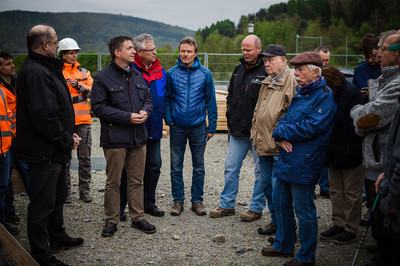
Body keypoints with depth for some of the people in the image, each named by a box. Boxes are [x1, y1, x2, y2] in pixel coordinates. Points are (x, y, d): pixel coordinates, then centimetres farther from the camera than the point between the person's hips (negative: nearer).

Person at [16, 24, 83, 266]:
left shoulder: (46, 68, 14)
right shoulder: (35, 72, -21)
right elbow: (44, 116, -28)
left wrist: (68, 134, 7)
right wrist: (67, 141, -16)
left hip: (55, 151, 11)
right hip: (44, 153, -11)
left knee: (58, 196, 24)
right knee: (43, 204, 1)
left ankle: (57, 237, 40)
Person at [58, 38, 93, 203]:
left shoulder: (84, 72, 13)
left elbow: (93, 91, 1)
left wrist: (79, 86, -14)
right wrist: (80, 96, -12)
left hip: (83, 121, 4)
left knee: (85, 157, 6)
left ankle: (85, 190, 14)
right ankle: (65, 191, 13)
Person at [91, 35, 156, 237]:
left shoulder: (137, 76, 12)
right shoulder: (103, 78, -8)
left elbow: (148, 98, 19)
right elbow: (99, 107, -13)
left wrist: (145, 111, -5)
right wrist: (128, 117, -18)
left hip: (138, 137, 6)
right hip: (115, 138, -6)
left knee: (136, 180, 12)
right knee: (113, 182, 4)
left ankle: (137, 218, 23)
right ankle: (111, 220, 17)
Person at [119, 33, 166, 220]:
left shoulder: (159, 70, 10)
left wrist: (162, 114, 14)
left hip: (153, 127, 6)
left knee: (154, 166, 12)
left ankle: (149, 203, 26)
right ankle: (120, 206, 14)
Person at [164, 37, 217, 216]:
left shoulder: (205, 74, -1)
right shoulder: (171, 73, -1)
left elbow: (211, 102, 2)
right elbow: (166, 99, 6)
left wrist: (211, 127, 0)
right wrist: (168, 119, -5)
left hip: (198, 127, 0)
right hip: (177, 127, 0)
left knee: (199, 166, 8)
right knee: (176, 166, 7)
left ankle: (197, 200, 21)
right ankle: (178, 200, 20)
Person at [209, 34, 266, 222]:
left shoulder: (266, 71, -11)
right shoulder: (239, 70, 12)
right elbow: (230, 94, 22)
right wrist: (230, 114, 11)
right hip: (238, 130, 7)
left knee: (261, 170, 6)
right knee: (231, 167, 11)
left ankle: (257, 208, 18)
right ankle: (227, 205, 23)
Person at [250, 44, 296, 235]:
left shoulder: (291, 81, -12)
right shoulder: (266, 83, 17)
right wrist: (255, 134, 17)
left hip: (280, 148, -9)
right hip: (264, 146, 9)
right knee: (266, 185, 16)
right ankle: (275, 221, 30)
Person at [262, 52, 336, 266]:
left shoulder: (324, 96, -12)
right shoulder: (299, 93, 15)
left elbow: (312, 127, -22)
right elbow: (286, 118, 14)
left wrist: (281, 132, -13)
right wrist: (282, 137, -8)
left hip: (304, 162, -9)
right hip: (287, 158, 9)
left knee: (303, 210, 1)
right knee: (280, 202, 18)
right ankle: (283, 246, 35)